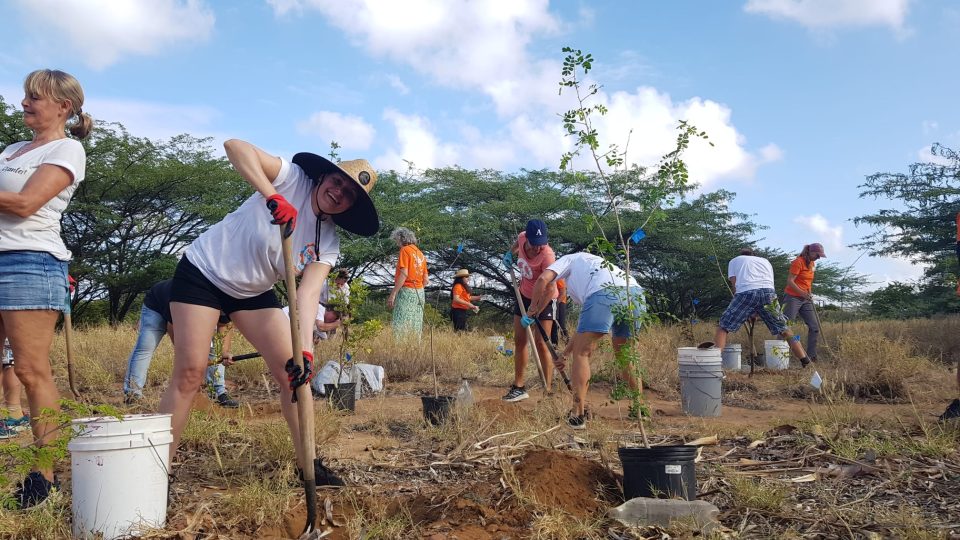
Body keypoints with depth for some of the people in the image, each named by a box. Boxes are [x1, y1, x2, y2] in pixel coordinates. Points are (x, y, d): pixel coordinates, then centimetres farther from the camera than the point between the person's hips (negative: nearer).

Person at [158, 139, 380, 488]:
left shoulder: (328, 242, -8)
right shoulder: (292, 178, -19)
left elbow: (309, 293, -20)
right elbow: (235, 146, -33)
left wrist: (305, 350, -35)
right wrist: (272, 196, -45)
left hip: (253, 292, 5)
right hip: (204, 271, -5)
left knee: (294, 371, -1)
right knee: (189, 373, -12)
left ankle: (307, 464, 12)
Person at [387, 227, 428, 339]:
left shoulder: (405, 250, -5)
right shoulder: (420, 253, 17)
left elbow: (404, 274, -16)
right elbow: (426, 280, 15)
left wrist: (392, 294, -17)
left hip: (406, 290, -8)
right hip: (420, 293, 8)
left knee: (401, 325, -11)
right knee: (415, 326, 6)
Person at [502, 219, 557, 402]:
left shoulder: (547, 255, -33)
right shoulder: (522, 237, -15)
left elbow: (550, 289, -36)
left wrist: (533, 314, -40)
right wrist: (510, 253, 3)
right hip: (525, 295, 7)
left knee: (540, 343, -13)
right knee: (519, 340, 7)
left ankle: (547, 390, -6)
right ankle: (518, 387, 15)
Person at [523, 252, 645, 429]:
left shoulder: (570, 259, 30)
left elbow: (544, 280, 9)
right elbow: (586, 328, 44)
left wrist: (532, 312, 23)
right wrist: (565, 354, 49)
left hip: (604, 294, -7)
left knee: (581, 354, 6)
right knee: (623, 354, 25)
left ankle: (578, 416, 5)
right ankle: (639, 410, 29)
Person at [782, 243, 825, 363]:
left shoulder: (812, 264, 14)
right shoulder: (798, 262, -12)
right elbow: (790, 281, -19)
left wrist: (810, 294, 11)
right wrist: (803, 293, -26)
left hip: (806, 300, 8)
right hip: (793, 297, -8)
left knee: (814, 327, 5)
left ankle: (811, 356, 11)